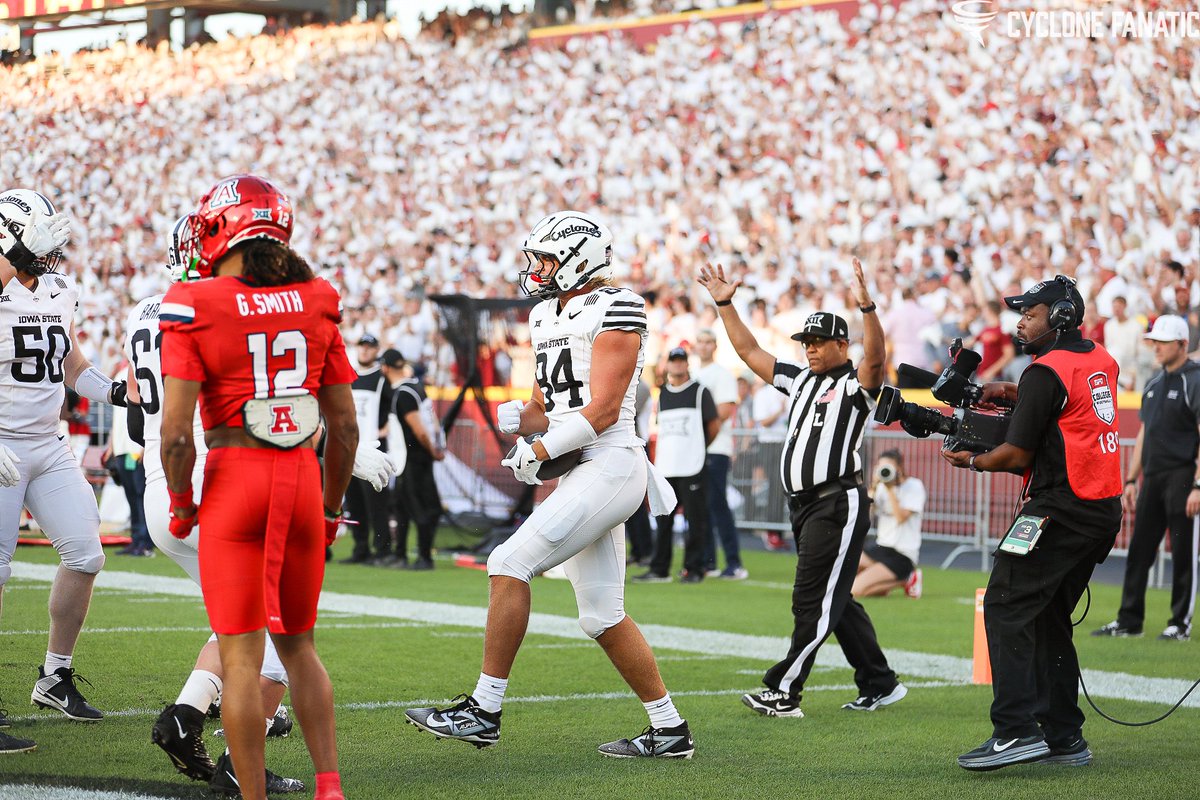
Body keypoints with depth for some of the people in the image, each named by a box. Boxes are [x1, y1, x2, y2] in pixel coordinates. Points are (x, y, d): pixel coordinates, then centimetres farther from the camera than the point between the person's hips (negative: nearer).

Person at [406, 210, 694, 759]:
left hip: (610, 464, -9)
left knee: (510, 564, -15)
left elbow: (603, 410, -16)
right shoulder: (548, 317, 16)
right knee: (603, 617, 9)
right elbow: (543, 410, 22)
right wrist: (515, 419, 1)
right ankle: (669, 730, 17)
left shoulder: (613, 312, -10)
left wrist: (539, 452, -16)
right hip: (580, 472, 9)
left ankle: (483, 711, -11)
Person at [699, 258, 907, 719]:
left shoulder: (855, 384, -4)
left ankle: (783, 694, -9)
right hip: (803, 505, 9)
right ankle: (879, 685, 20)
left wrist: (866, 307, -38)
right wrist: (725, 305, 17)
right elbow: (750, 352, 22)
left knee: (813, 603, -8)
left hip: (839, 504, -9)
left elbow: (875, 358, -25)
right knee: (833, 602, 12)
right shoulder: (800, 380, 18)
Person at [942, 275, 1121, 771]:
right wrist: (1015, 396, 19)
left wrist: (973, 462, 5)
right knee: (1048, 618, 15)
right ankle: (1065, 738, 14)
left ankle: (1016, 730, -19)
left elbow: (1018, 455, -12)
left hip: (1061, 507, -9)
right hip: (1104, 510, 9)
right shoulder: (1101, 361, 13)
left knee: (1006, 609, -9)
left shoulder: (1046, 371, -12)